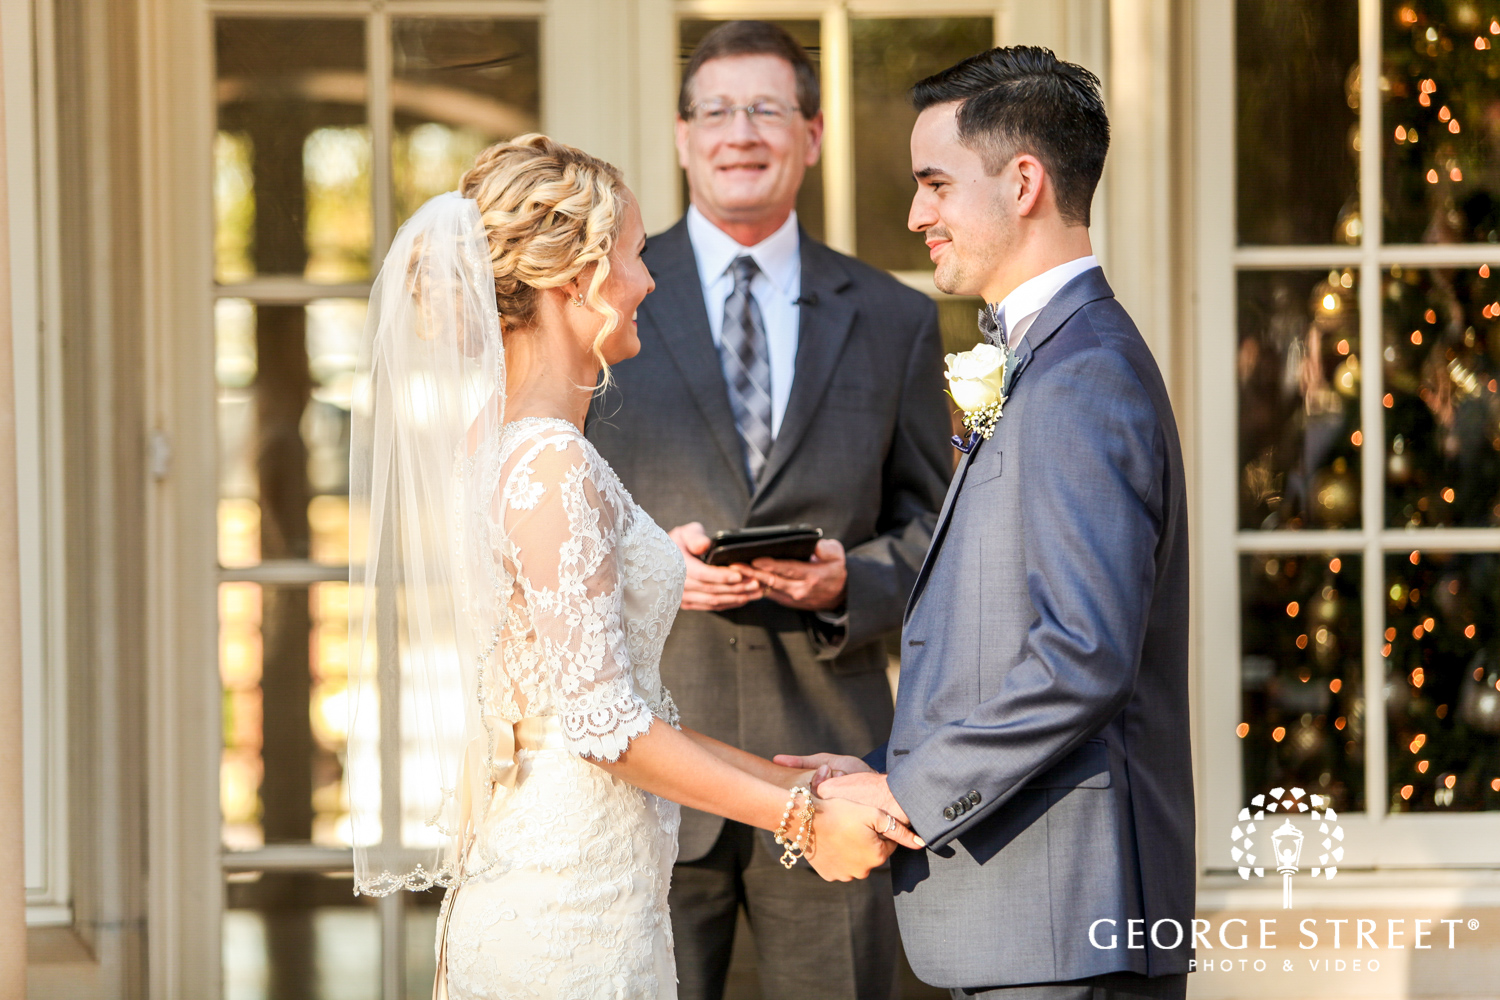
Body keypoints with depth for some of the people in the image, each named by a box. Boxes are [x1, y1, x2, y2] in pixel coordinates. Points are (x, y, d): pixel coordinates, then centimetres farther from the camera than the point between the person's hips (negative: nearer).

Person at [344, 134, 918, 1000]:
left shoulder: (500, 446, 12)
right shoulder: (551, 467, -16)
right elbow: (602, 720, -18)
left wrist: (790, 778, 15)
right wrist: (800, 818, -12)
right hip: (571, 915, -9)